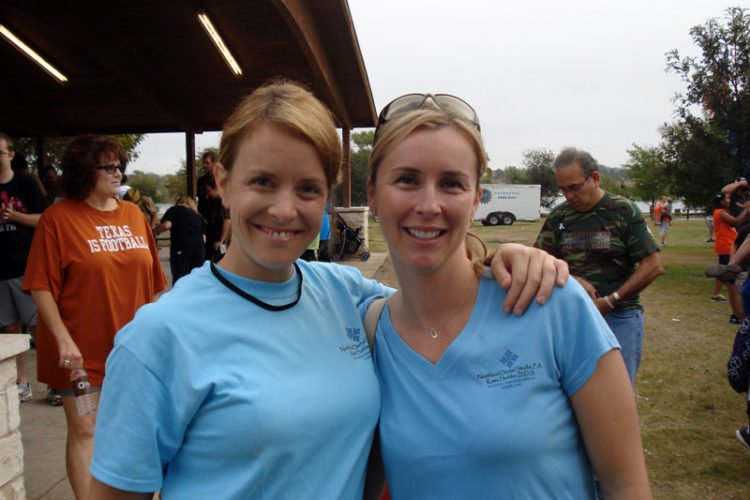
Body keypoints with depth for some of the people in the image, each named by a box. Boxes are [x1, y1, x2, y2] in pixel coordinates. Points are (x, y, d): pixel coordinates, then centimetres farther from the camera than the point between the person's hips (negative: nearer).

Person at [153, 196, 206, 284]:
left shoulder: (174, 210, 14)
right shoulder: (198, 216, 25)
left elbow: (166, 225, -4)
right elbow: (204, 238, 15)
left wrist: (154, 231, 13)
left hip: (181, 246, -4)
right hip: (199, 247, 4)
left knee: (179, 279, -6)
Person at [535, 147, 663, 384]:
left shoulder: (624, 211, -3)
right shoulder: (558, 216, 7)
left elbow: (653, 266, -6)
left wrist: (609, 302, -11)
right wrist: (573, 280, -11)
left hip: (619, 316, -3)